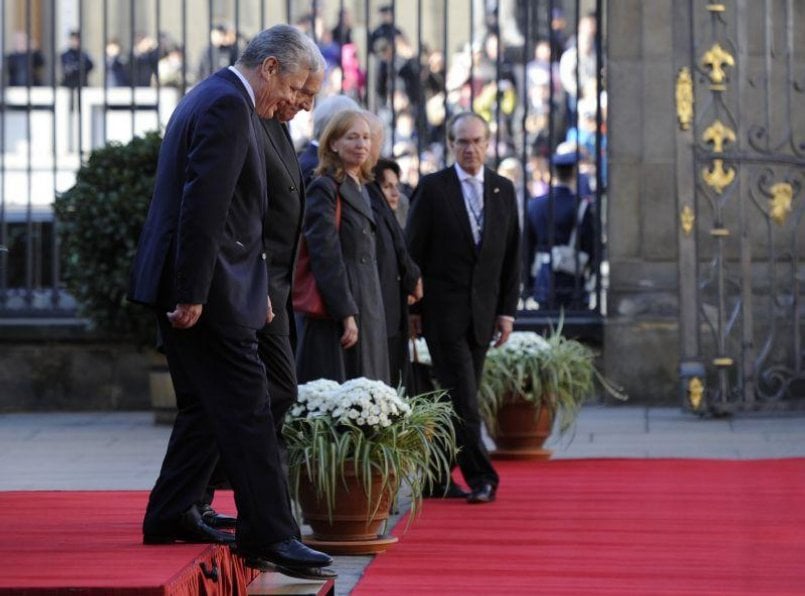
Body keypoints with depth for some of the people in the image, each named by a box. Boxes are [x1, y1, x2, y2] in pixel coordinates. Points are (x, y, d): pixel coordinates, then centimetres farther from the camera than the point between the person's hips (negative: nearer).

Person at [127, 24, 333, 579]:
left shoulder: (215, 97, 19)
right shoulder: (229, 106, -15)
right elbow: (204, 206, -22)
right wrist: (192, 295, -24)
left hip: (191, 289, 11)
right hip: (207, 289, -11)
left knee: (207, 408, 16)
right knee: (247, 411, -9)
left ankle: (170, 517, 21)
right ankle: (269, 536, -7)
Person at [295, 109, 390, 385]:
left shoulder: (360, 189, 18)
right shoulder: (325, 189, -9)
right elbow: (325, 256, -16)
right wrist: (346, 314, -20)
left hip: (366, 308, 9)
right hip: (337, 313, -9)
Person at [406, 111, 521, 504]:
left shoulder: (503, 190, 9)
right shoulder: (432, 188, -2)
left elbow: (512, 255, 11)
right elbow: (413, 251, -1)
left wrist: (507, 310, 5)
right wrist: (413, 308, -4)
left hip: (482, 312, 4)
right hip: (444, 309, -4)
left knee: (457, 398, 7)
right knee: (462, 397, -10)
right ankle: (481, 478, -10)